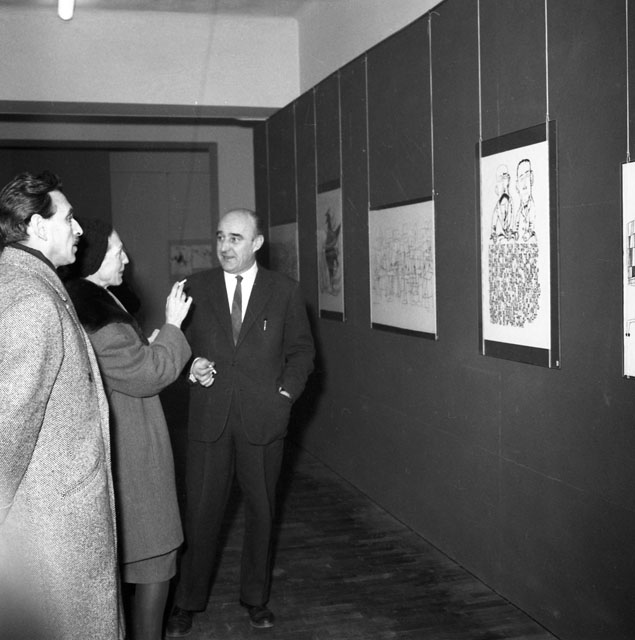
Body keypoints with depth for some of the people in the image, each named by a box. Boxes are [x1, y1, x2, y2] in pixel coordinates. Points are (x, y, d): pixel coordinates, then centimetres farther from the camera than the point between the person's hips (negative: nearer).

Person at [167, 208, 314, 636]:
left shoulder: (285, 291, 2)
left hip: (263, 419, 0)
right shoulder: (197, 288, 4)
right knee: (201, 512, 5)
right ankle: (189, 602, 21)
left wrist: (287, 392, -5)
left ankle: (256, 597, 29)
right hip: (209, 419, 0)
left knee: (261, 510, 11)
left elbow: (301, 350, 7)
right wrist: (191, 368, -9)